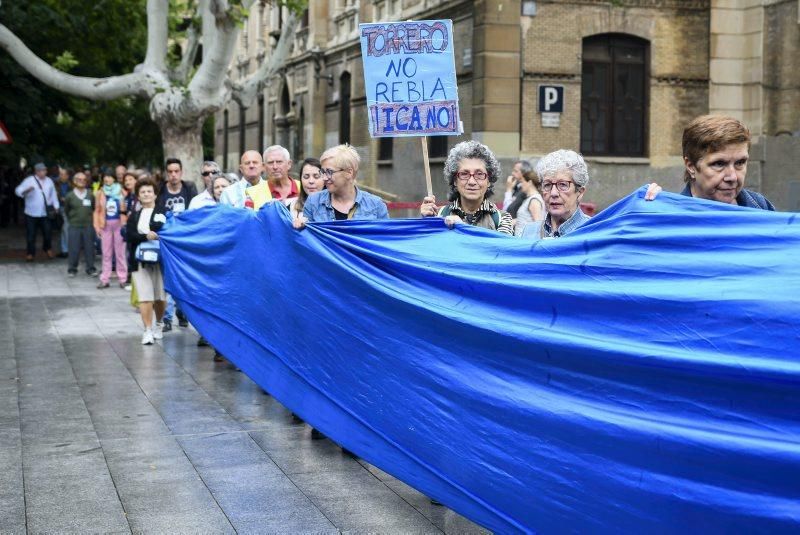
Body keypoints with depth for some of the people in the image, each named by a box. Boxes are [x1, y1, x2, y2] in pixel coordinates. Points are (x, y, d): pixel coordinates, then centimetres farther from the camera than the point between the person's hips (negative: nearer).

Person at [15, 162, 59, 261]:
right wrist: (26, 190, -32)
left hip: (45, 213, 3)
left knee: (48, 232, 2)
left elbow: (53, 195, 15)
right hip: (31, 213, -3)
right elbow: (18, 191, -12)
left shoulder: (49, 181, 9)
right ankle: (30, 253, 13)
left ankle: (47, 249, 26)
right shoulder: (29, 181, -5)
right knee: (31, 234, 0)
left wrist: (56, 206, 6)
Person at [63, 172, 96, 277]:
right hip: (74, 227, -1)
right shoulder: (70, 196, -1)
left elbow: (94, 209, 10)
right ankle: (72, 269, 12)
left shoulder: (90, 195, 0)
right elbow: (66, 211, 12)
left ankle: (90, 269, 13)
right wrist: (71, 220, 12)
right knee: (73, 249, 1)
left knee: (89, 248, 3)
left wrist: (91, 220, 8)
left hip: (88, 226, 1)